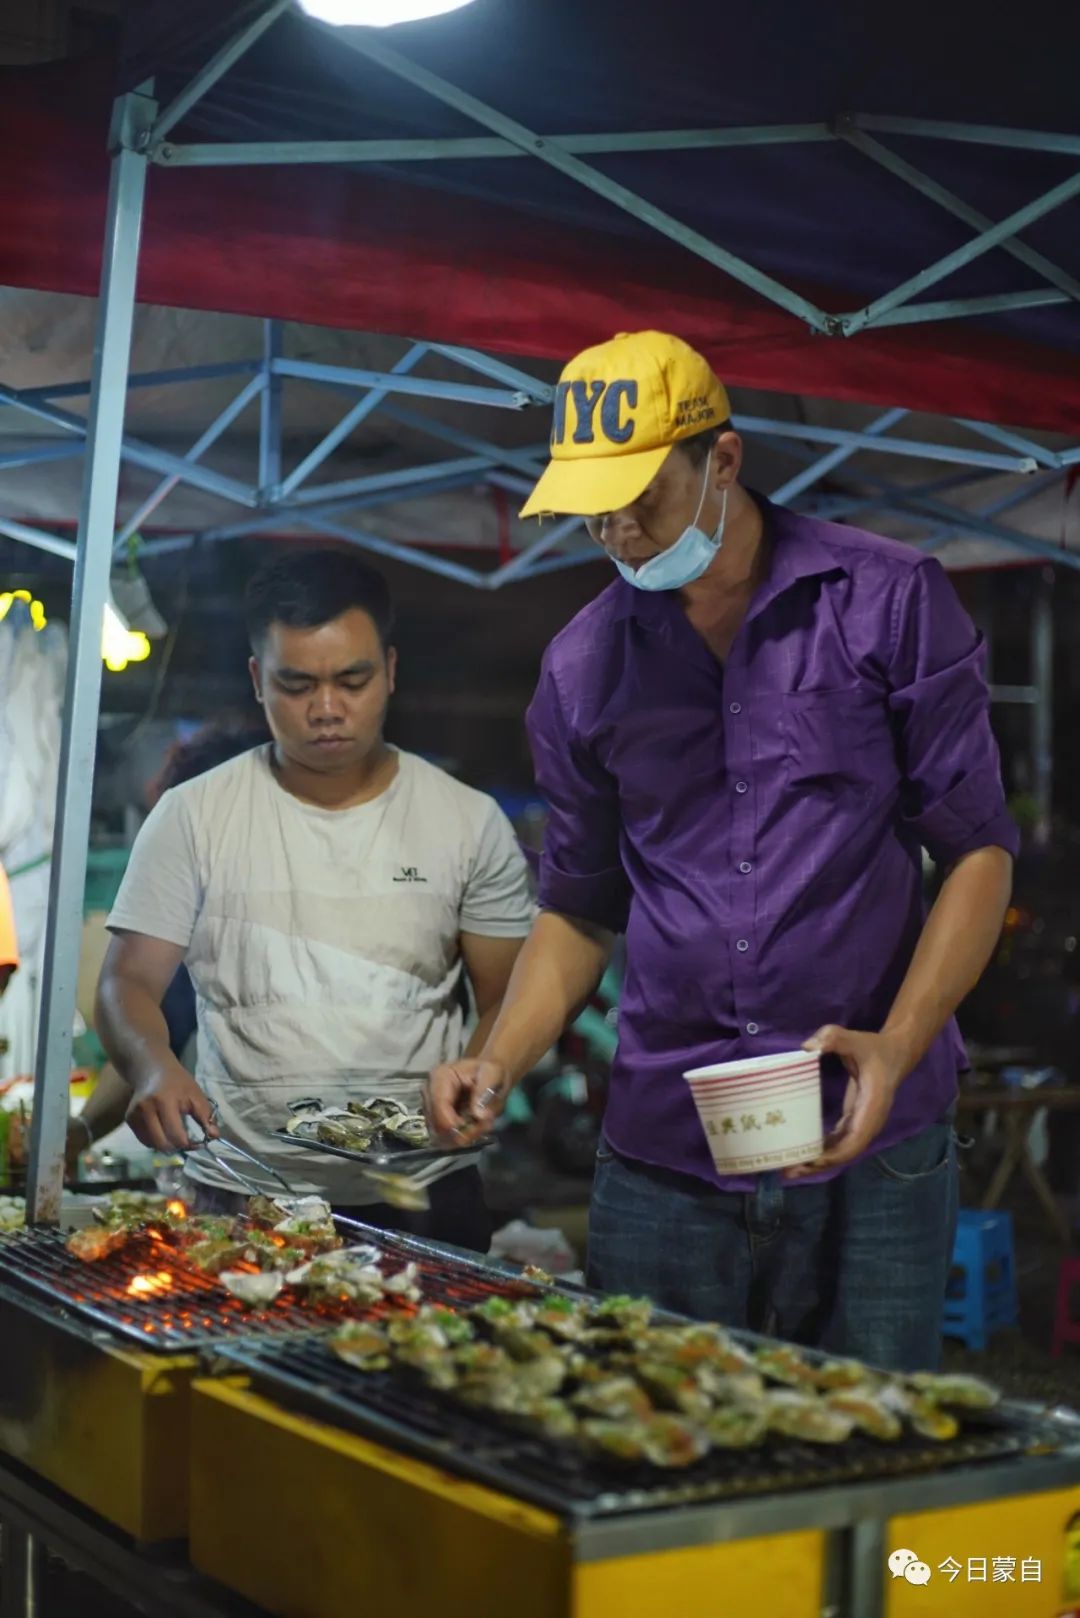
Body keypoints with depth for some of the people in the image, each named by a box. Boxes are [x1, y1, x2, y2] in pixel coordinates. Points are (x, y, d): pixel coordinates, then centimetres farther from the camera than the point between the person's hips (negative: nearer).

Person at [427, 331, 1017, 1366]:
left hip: (869, 1140, -2)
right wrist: (501, 1060, -1)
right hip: (659, 1154, 3)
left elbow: (978, 849, 0)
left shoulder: (887, 602, -1)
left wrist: (896, 1048, -14)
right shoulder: (582, 668, 8)